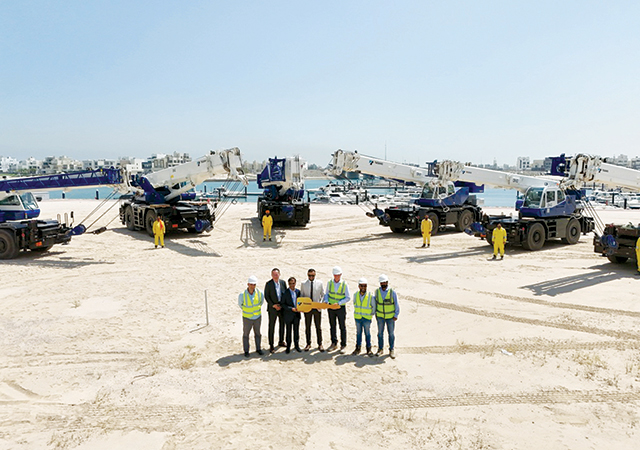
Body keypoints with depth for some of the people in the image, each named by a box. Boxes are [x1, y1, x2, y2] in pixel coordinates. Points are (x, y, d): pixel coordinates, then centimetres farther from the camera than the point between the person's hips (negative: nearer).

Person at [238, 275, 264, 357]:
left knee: (257, 333, 16)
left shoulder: (259, 293, -16)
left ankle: (258, 349, 32)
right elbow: (240, 304, 0)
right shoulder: (242, 295, -22)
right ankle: (246, 351, 25)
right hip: (247, 318, -2)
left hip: (257, 317, 2)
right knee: (246, 334, 10)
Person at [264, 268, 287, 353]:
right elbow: (266, 296, -8)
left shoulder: (283, 282, 1)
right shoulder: (268, 284, -9)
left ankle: (281, 341, 33)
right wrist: (273, 305, -15)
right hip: (272, 308, -4)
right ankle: (271, 345, 8)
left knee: (282, 325, 16)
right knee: (271, 327, 0)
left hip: (282, 308, 4)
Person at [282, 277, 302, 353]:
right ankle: (288, 346, 18)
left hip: (297, 314, 3)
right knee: (288, 331, 6)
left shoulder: (298, 291, 4)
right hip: (288, 315, -3)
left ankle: (297, 345, 22)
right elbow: (283, 304, -9)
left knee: (296, 330, 9)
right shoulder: (285, 292, -9)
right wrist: (291, 309, -18)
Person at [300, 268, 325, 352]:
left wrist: (321, 303, -8)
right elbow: (301, 296, 8)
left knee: (318, 327, 6)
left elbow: (323, 295, 6)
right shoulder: (303, 284, 0)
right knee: (307, 327, 8)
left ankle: (320, 344, 15)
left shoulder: (319, 283, -1)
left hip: (317, 308, -1)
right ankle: (308, 344, 20)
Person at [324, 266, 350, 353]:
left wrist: (338, 303, -19)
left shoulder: (344, 284, -9)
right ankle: (334, 344, 24)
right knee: (332, 326, 11)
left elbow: (348, 298, -8)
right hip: (331, 307, 3)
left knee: (342, 327, 2)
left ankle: (343, 345, 11)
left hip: (341, 308, -3)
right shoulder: (329, 283, 0)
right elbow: (326, 294, 10)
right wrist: (326, 301, -10)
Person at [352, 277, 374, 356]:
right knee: (358, 333, 12)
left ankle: (369, 349, 17)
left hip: (367, 318, -2)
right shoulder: (355, 295, -7)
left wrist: (371, 315, 7)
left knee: (367, 333, 6)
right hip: (358, 318, 2)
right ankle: (358, 348, 23)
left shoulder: (370, 296, -15)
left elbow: (373, 307, 0)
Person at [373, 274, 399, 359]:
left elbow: (396, 304, -5)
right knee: (380, 333, 8)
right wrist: (375, 313, 10)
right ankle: (380, 349, 21)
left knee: (391, 333, 6)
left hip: (390, 317, -2)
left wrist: (396, 315, -5)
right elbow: (374, 300, 9)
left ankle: (392, 350, 18)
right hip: (380, 316, 2)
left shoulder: (392, 292, -12)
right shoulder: (377, 291, -4)